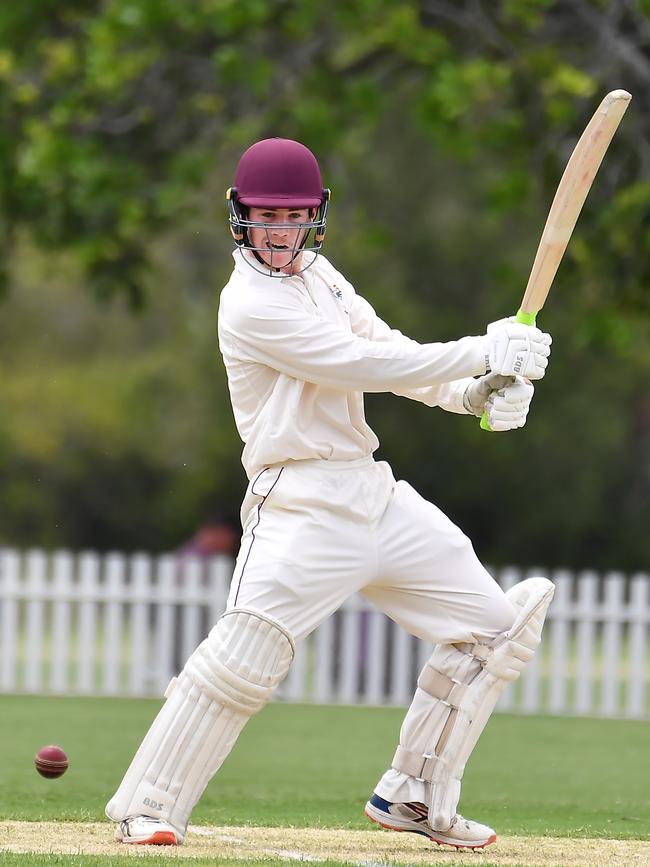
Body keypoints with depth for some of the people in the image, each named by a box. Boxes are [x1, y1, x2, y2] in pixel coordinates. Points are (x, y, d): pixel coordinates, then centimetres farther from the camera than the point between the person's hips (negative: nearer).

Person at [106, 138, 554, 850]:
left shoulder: (319, 275, 14)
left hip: (375, 493, 9)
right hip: (302, 504, -9)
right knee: (242, 656, -23)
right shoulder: (251, 304, -14)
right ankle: (148, 805, -10)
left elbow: (387, 349, 12)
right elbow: (368, 366, -19)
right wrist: (486, 351, -15)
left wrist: (473, 392, -7)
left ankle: (412, 796, 17)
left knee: (493, 627, 10)